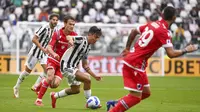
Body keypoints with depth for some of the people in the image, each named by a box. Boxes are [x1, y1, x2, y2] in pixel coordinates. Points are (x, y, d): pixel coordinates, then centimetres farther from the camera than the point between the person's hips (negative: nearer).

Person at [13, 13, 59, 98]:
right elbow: (34, 39, -22)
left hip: (44, 53, 7)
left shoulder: (54, 30, 3)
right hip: (36, 51, -7)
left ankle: (35, 86, 2)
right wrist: (42, 48, -26)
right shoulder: (44, 28, -21)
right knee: (28, 70, 3)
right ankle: (17, 87, 21)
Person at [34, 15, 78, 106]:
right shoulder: (57, 34, -13)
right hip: (53, 60, -3)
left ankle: (41, 85, 19)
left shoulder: (74, 35, -5)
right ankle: (38, 100, -14)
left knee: (55, 84, -15)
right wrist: (54, 54, -41)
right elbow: (49, 48, -21)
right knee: (50, 78, -27)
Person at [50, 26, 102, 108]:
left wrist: (95, 76, 15)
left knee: (76, 90, 22)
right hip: (66, 66, -10)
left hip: (72, 67, 10)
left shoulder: (88, 47, 13)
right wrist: (71, 40, -55)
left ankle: (54, 96, 41)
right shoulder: (82, 40, -13)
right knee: (87, 79, -21)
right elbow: (68, 37, -32)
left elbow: (85, 65, 18)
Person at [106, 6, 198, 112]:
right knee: (135, 97, -7)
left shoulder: (152, 24, 8)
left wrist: (128, 48, 32)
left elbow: (133, 32, 22)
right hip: (135, 64, -9)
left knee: (146, 93, 15)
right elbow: (171, 54, -21)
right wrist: (186, 50, -5)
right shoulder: (164, 32, -16)